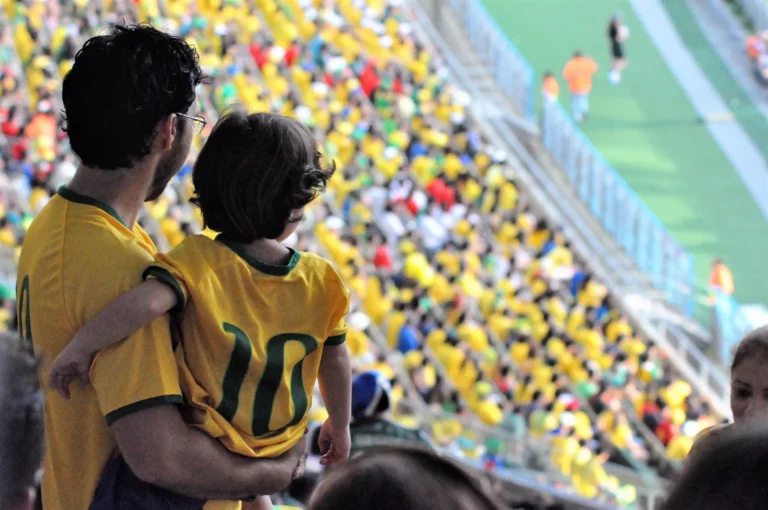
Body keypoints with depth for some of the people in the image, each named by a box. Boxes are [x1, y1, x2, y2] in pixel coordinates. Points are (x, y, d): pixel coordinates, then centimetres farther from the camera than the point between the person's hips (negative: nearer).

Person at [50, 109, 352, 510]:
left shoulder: (198, 260, -21)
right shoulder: (321, 280, -10)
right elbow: (335, 361, 2)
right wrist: (339, 424, 19)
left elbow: (145, 303, -40)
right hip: (275, 452, 4)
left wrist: (79, 349, -29)